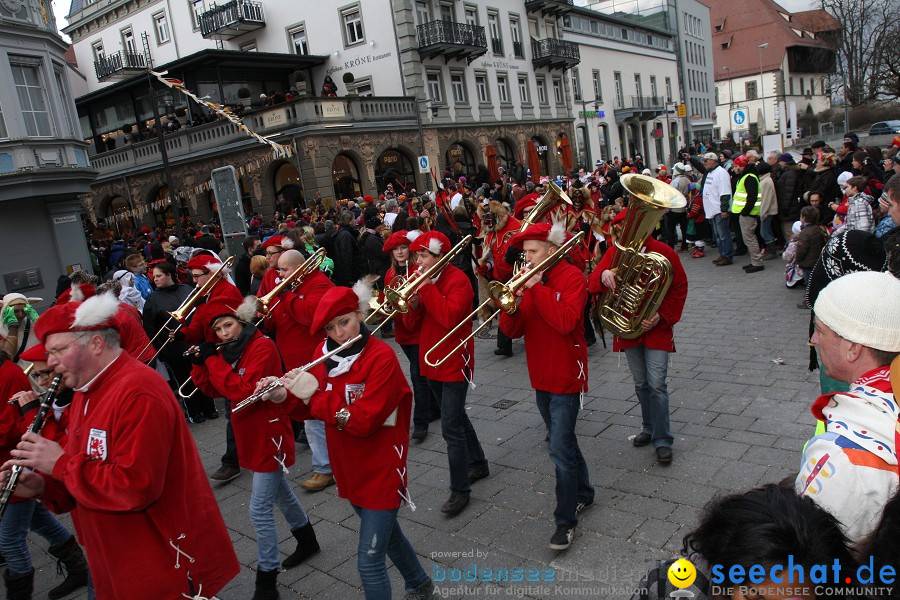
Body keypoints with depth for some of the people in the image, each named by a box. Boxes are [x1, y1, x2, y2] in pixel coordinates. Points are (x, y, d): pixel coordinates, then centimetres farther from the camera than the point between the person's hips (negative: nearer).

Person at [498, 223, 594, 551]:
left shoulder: (571, 276, -13)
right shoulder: (527, 279, 5)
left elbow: (565, 321, -29)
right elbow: (513, 330, 0)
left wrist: (536, 287, -26)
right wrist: (512, 304, -20)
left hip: (566, 377, -7)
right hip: (541, 377, 7)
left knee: (560, 449, -7)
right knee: (563, 441, 21)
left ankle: (566, 521, 7)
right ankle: (583, 493, 40)